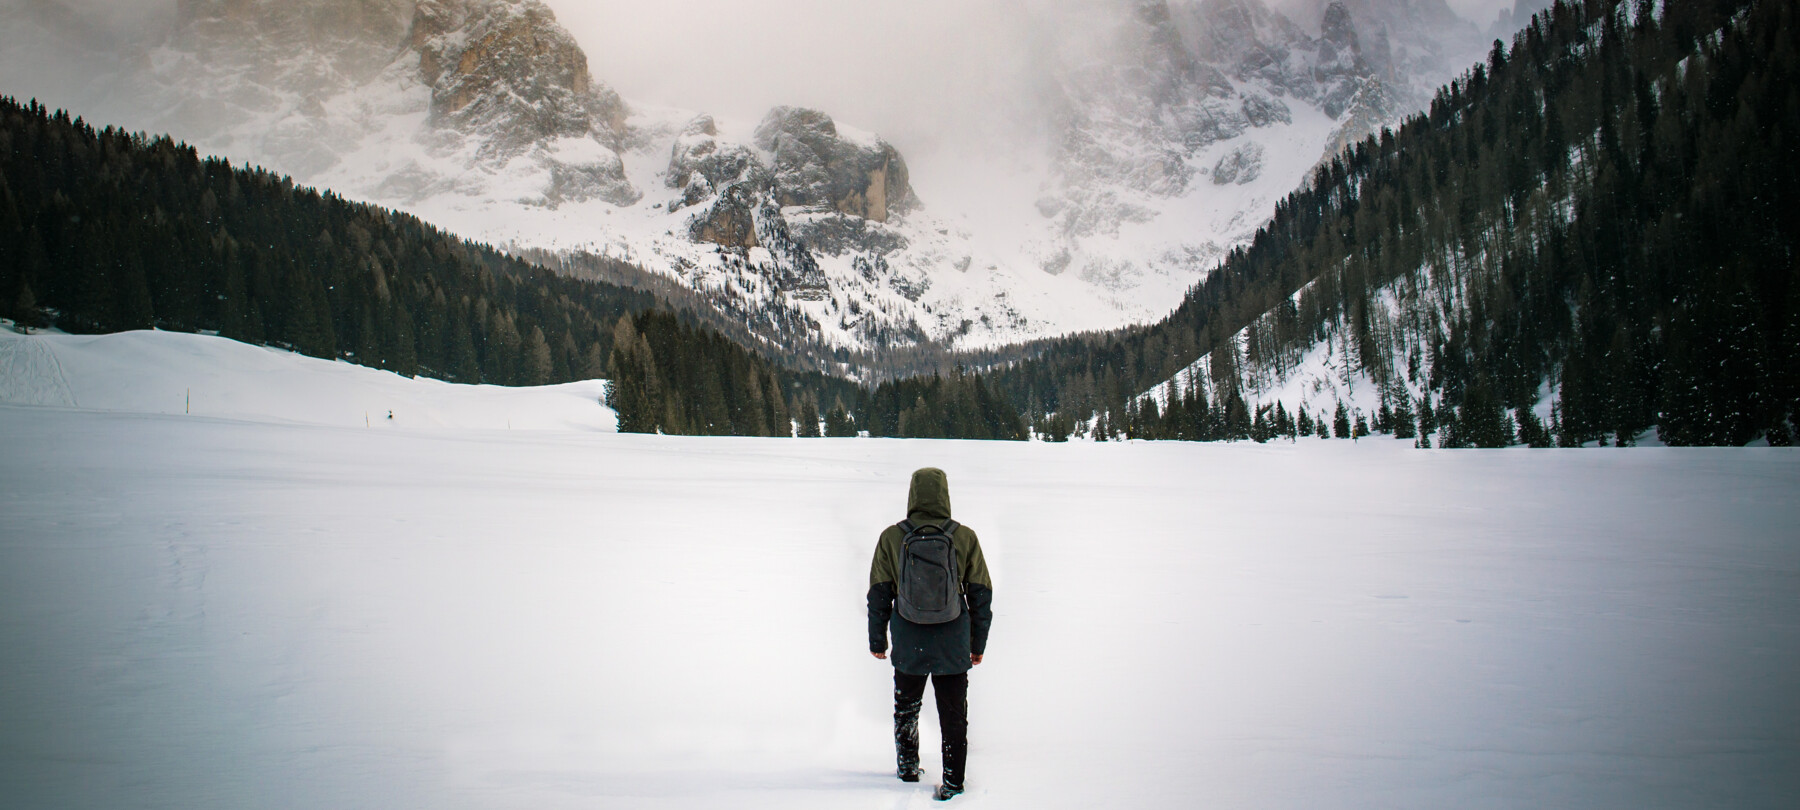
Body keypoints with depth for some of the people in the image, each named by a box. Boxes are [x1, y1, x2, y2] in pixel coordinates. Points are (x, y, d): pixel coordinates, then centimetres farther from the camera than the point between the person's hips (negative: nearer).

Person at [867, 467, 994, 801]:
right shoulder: (965, 538, -6)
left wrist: (877, 639, 11)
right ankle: (953, 781, 13)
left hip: (909, 646, 1)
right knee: (953, 714, 10)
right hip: (952, 646, -1)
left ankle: (908, 768, 35)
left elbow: (878, 594, -2)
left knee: (906, 708, 22)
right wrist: (978, 644, 10)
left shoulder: (892, 538, -8)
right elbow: (981, 595, 0)